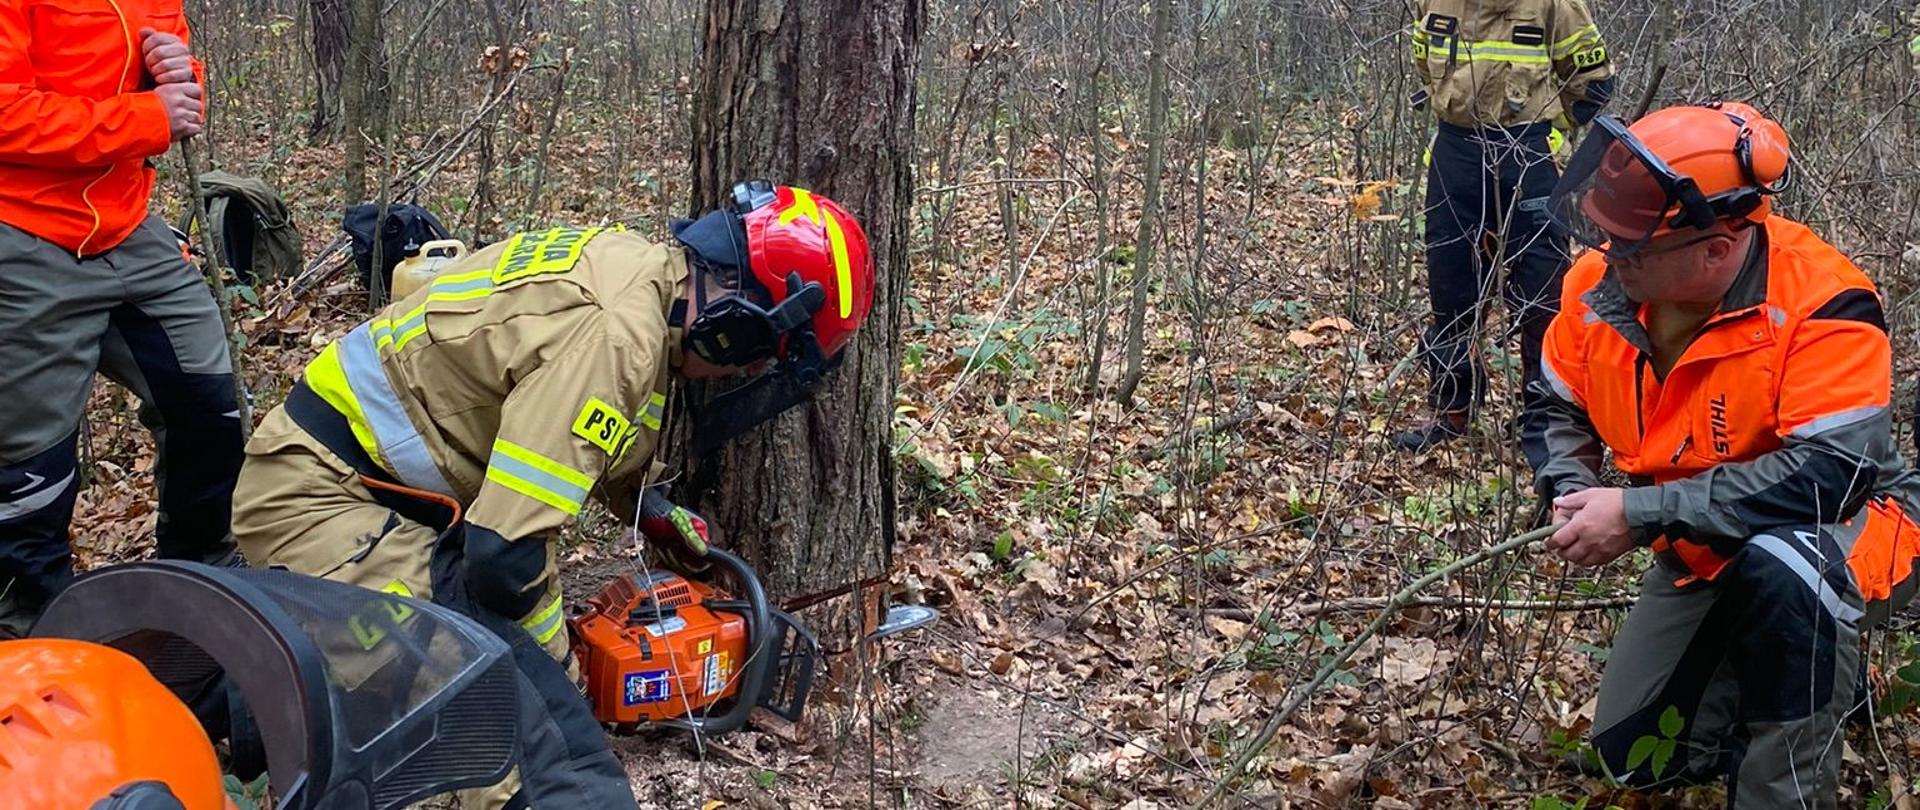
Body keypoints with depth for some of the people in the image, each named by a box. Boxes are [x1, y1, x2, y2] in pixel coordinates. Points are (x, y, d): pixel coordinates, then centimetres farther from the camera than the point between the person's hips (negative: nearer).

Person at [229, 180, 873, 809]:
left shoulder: (635, 267, 3)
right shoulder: (616, 335, -29)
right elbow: (504, 552, -30)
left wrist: (659, 513, 27)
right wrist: (555, 672, -10)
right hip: (309, 498, -10)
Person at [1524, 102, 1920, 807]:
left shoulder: (1822, 305, -30)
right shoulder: (1602, 284, -13)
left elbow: (1826, 476, -38)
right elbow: (1556, 409, 1)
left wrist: (1638, 514, -37)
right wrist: (1574, 494, -20)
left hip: (1847, 530, -6)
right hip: (1705, 557, 6)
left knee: (1778, 568, -42)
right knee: (1635, 752, 8)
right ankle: (1815, 668, 28)